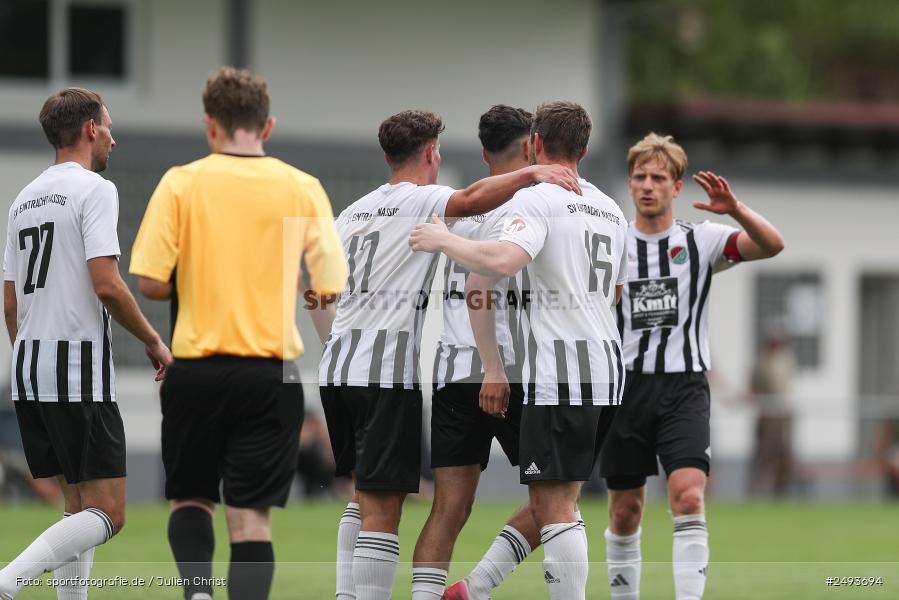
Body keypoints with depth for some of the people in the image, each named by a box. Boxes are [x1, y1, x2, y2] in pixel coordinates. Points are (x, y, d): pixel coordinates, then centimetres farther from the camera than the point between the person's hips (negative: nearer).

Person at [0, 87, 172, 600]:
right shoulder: (94, 189, -8)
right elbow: (106, 284, -17)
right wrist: (154, 342, -5)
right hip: (80, 370, -8)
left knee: (79, 508, 15)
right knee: (107, 514, -8)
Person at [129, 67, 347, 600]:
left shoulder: (181, 184, -3)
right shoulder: (304, 189, 0)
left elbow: (151, 282, -7)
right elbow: (332, 288, -1)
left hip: (197, 369, 0)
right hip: (271, 373, 0)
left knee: (191, 500, 16)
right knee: (252, 516, 3)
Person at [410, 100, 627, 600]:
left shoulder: (536, 200, -8)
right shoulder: (611, 210, 17)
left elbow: (501, 261, -28)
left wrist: (445, 241, -12)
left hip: (558, 373, -8)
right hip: (607, 369, 8)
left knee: (553, 507, -6)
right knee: (563, 503, 15)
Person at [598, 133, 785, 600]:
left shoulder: (699, 241, 0)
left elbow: (772, 245, -16)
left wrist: (734, 209, -32)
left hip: (684, 387, -2)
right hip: (626, 386, 3)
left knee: (688, 495, -19)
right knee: (624, 510, 6)